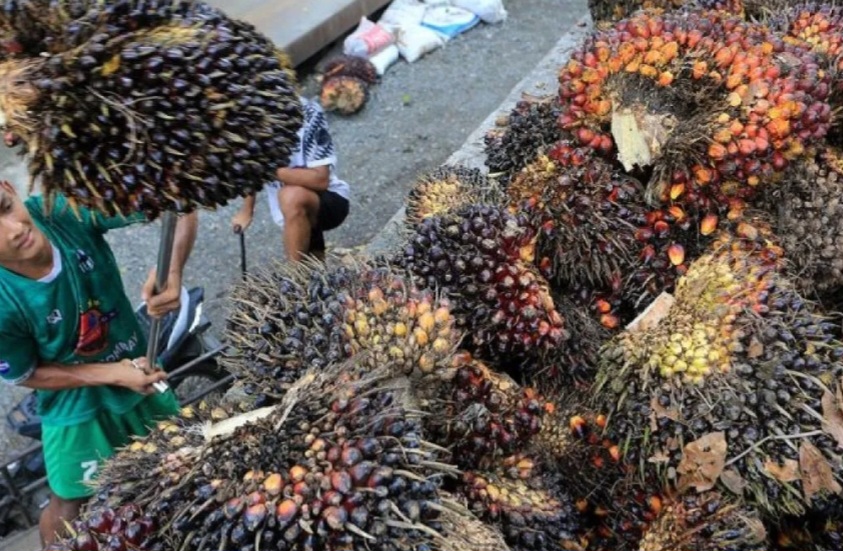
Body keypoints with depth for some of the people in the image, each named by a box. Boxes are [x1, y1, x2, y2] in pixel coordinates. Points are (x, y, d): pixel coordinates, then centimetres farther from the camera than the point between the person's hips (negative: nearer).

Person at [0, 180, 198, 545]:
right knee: (70, 503, 18)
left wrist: (172, 272, -43)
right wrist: (111, 374, -21)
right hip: (77, 406, -3)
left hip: (138, 368, 4)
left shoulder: (67, 209, -30)